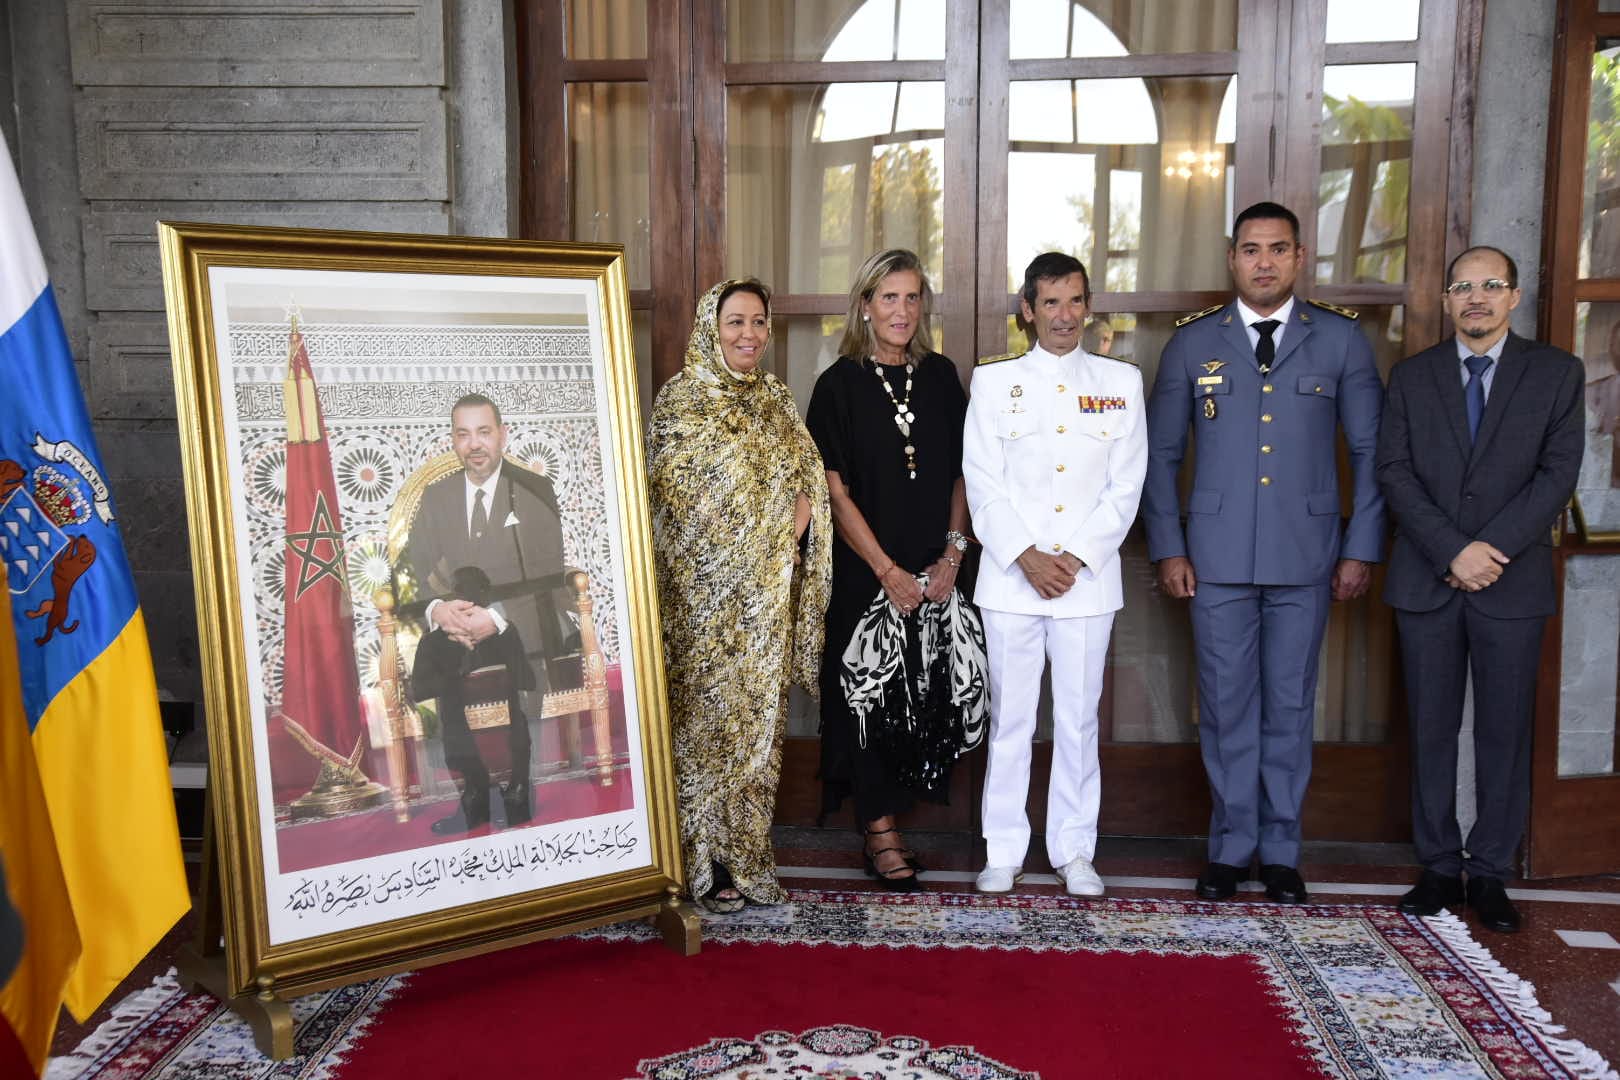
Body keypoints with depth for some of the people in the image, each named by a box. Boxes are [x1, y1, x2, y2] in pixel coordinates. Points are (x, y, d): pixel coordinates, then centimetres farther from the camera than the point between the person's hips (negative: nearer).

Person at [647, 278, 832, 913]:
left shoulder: (776, 400, 11)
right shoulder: (680, 400, -5)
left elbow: (809, 481, 11)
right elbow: (672, 492, -7)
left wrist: (792, 529, -7)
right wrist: (757, 541, -8)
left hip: (767, 592, 5)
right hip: (704, 591, -5)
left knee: (758, 715, 9)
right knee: (707, 714, 1)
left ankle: (747, 850, 21)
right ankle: (707, 861, 11)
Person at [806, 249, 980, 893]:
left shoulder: (941, 377, 8)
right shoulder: (840, 385, -4)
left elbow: (961, 474, 9)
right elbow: (834, 491, -8)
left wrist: (951, 555, -4)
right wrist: (889, 571, -11)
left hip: (933, 575, 4)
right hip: (865, 573, -3)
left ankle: (890, 809, 23)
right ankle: (881, 834, 14)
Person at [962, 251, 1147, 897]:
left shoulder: (1120, 382, 7)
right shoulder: (994, 381, 4)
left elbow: (1125, 487, 3)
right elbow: (982, 483, -1)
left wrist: (1077, 557, -8)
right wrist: (1026, 557, -11)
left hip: (1087, 577, 1)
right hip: (1011, 576, 0)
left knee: (1079, 717, 6)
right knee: (1009, 716, 5)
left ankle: (1074, 850, 19)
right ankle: (1003, 851, 16)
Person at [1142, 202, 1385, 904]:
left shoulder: (1340, 339, 4)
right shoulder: (1192, 343, 5)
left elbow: (1370, 450, 5)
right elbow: (1160, 454, 7)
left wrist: (1361, 549, 0)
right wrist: (1167, 549, 0)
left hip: (1306, 557, 0)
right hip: (1217, 557, 0)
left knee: (1290, 707, 8)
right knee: (1226, 707, 6)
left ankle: (1281, 851, 22)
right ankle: (1231, 847, 20)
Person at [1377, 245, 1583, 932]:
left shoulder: (1557, 373, 5)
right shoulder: (1412, 376, 8)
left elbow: (1559, 472, -3)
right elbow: (1394, 472, 0)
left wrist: (1491, 551, -13)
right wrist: (1453, 551, -12)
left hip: (1513, 582, -1)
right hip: (1426, 581, 1)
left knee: (1505, 732, 4)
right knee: (1432, 729, 6)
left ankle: (1489, 873, 14)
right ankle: (1438, 868, 15)